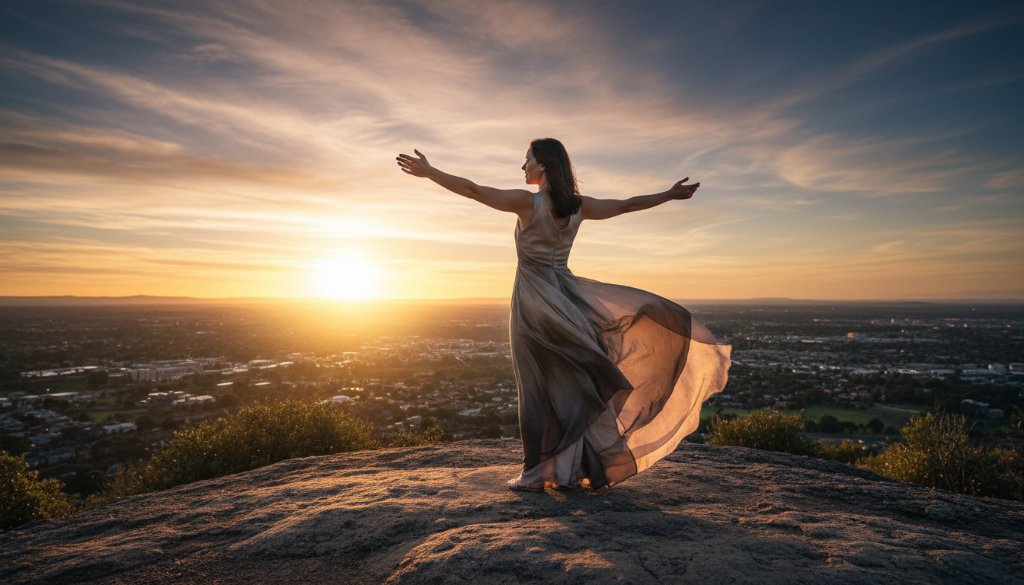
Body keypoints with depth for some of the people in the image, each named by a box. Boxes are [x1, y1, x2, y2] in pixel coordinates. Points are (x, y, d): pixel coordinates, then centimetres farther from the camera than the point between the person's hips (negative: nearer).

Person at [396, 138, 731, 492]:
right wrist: (669, 195, 26)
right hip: (565, 295, 5)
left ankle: (538, 473, 10)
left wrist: (429, 171, -3)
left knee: (540, 389, 1)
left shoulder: (527, 202, -10)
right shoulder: (579, 206, 4)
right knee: (574, 384, 12)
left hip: (534, 301, -4)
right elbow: (628, 205, 13)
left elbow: (472, 190, -11)